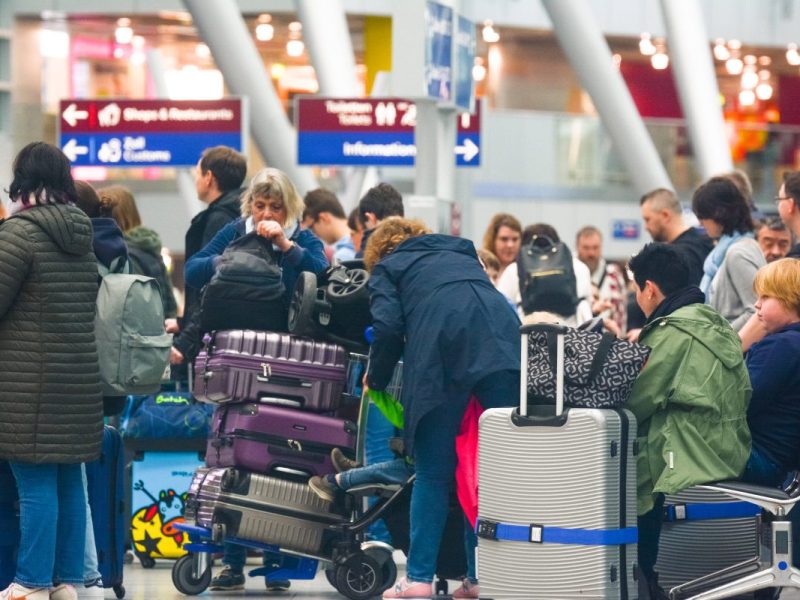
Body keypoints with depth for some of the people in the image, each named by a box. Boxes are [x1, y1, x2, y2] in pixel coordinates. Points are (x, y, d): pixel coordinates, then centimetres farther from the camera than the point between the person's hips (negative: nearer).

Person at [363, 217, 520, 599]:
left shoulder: (387, 267, 23)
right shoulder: (462, 253, 37)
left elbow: (387, 327, 8)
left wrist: (377, 380, 20)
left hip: (442, 356, -3)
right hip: (504, 347, 3)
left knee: (432, 472, 5)